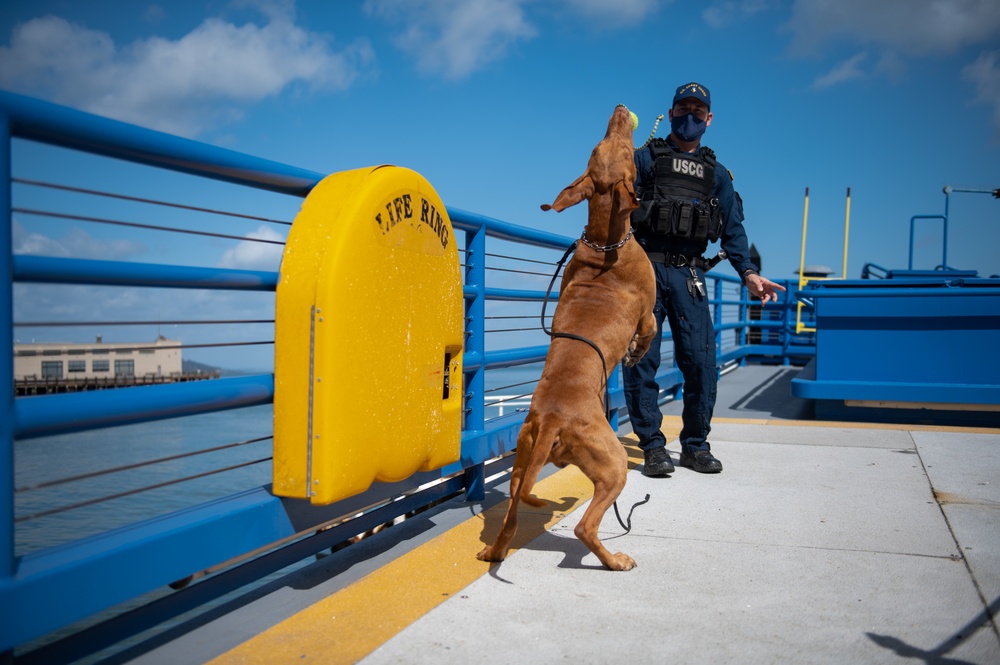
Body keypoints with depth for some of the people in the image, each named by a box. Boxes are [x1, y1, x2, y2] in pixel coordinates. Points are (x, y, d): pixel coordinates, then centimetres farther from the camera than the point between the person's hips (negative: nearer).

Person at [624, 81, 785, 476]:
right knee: (642, 361, -4)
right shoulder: (644, 159, 10)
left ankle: (695, 446, 11)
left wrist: (748, 273, -2)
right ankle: (653, 447, 5)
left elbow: (733, 229, 12)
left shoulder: (717, 175, 19)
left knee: (701, 361, -3)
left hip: (688, 275, 2)